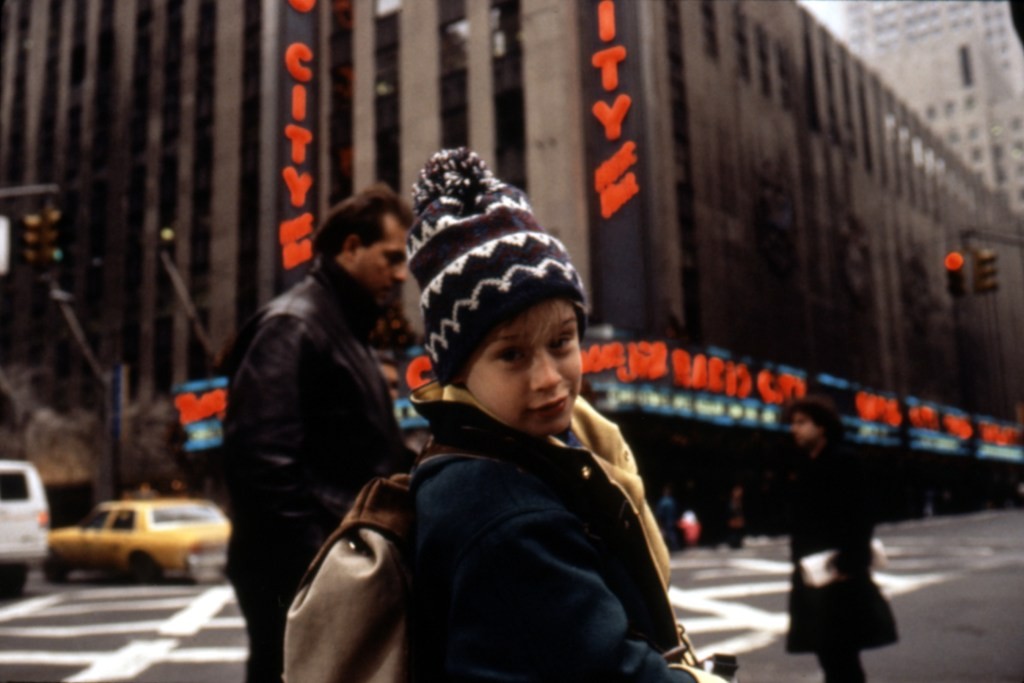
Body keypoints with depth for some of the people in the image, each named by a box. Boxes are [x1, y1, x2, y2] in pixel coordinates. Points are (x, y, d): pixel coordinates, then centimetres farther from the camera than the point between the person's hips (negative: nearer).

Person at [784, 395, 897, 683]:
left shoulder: (842, 462, -11)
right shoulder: (808, 468, 13)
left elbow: (860, 519, -17)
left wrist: (848, 565, -21)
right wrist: (799, 564, 12)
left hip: (839, 578, -8)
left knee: (842, 657, -3)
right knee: (830, 656, 14)